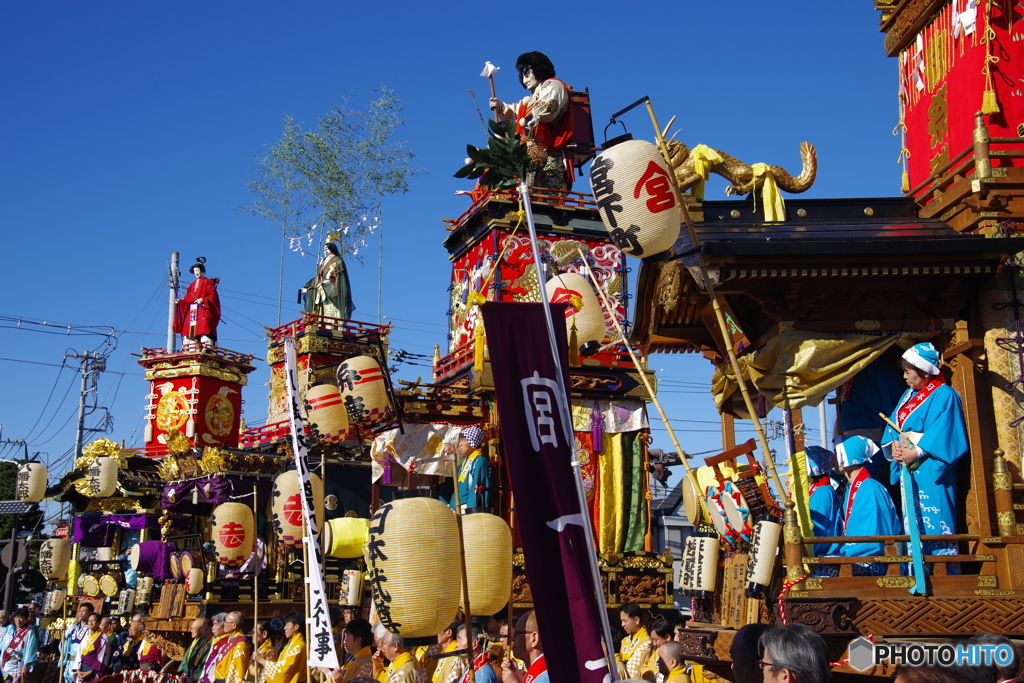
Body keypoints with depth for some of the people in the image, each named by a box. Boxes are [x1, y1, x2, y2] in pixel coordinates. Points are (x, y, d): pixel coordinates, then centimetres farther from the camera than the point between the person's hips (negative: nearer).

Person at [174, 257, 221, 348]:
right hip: (191, 311, 6)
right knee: (189, 330, -3)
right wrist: (180, 301, 0)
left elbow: (213, 296, -5)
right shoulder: (192, 285, 24)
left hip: (203, 310, -6)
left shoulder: (208, 282, 7)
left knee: (204, 327, -18)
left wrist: (203, 300, -18)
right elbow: (187, 299, 18)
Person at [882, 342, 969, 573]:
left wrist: (916, 452, -18)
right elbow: (895, 427, 14)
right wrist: (894, 445, -5)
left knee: (936, 519, -10)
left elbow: (942, 435, -15)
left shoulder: (944, 396, -7)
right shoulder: (908, 396, 16)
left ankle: (953, 577, -6)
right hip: (909, 469, 8)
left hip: (931, 470, -8)